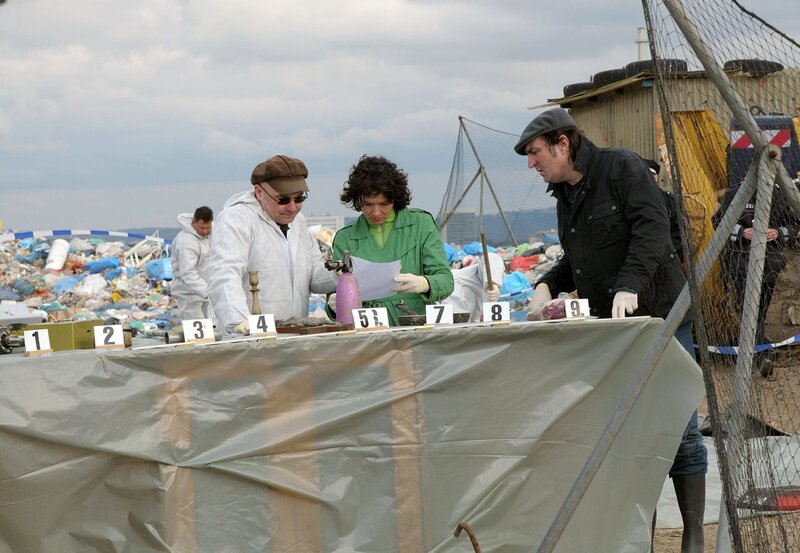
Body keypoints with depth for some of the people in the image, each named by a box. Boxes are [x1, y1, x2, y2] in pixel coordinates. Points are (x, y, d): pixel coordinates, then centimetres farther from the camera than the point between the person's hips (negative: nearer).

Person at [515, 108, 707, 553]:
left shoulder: (622, 167, -7)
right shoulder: (565, 198, 16)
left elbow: (652, 227, -19)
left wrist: (630, 284, -30)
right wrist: (547, 286, 6)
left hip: (658, 315, -7)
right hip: (609, 327, 7)